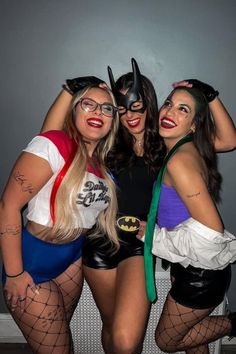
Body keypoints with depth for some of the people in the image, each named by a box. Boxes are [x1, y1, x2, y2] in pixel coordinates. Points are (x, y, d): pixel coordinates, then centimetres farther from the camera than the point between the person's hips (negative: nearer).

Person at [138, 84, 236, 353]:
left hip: (201, 273, -8)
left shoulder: (180, 160, -25)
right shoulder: (185, 149, 0)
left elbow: (210, 230, -28)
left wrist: (156, 235, -16)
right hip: (190, 267, 8)